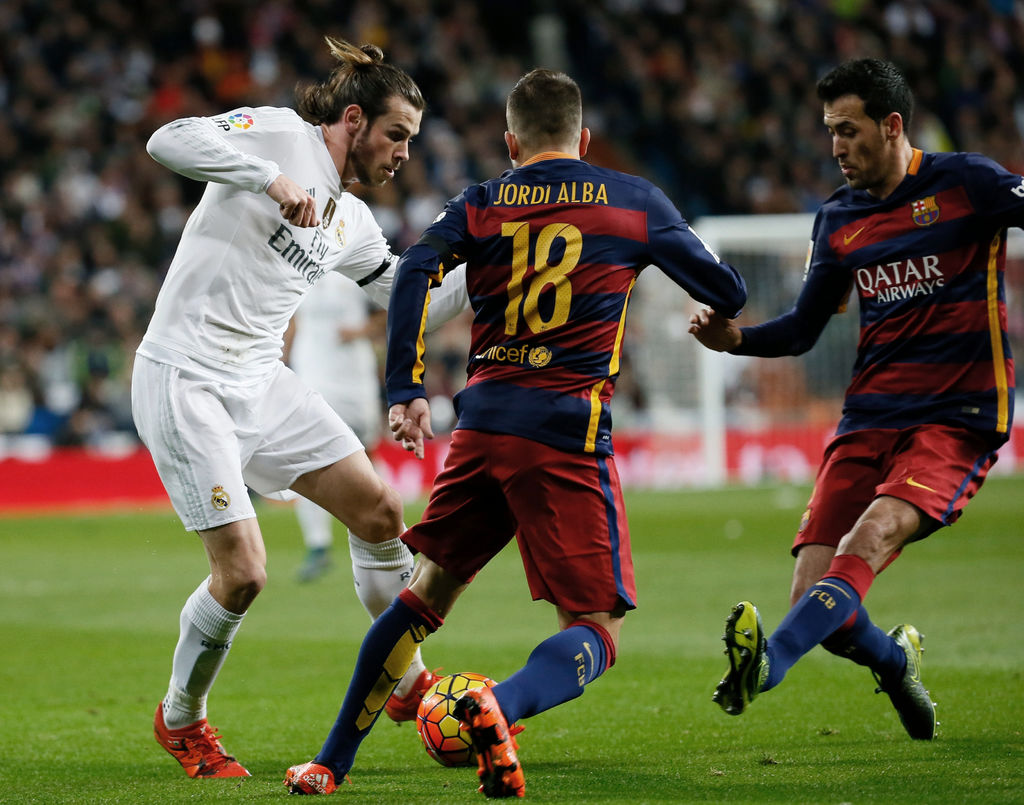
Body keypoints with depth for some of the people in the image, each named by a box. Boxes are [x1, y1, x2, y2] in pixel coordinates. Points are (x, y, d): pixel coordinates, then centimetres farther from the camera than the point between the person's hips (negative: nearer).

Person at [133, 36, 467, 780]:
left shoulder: (351, 222, 13)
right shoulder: (279, 134, -9)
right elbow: (170, 140, -23)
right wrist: (271, 179, -31)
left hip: (261, 383, 8)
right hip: (184, 380, -8)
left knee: (380, 510, 3)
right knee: (243, 571, -11)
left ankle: (408, 684, 21)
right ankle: (181, 719, 14)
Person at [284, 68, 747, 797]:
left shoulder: (482, 205, 12)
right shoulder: (635, 202, 9)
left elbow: (416, 270, -5)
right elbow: (728, 293, 15)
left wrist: (406, 393, -5)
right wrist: (723, 320, 39)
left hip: (484, 423, 3)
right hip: (568, 436, -3)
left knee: (428, 591, 21)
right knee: (596, 631, -2)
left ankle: (332, 763, 21)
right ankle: (500, 706, -34)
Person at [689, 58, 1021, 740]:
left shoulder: (965, 183, -1)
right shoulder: (838, 220, 14)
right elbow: (804, 330, 20)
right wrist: (737, 339, 1)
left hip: (958, 417, -5)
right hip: (870, 419, 5)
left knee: (871, 537, -30)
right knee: (816, 600, -7)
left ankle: (768, 665, -48)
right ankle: (897, 664, 24)